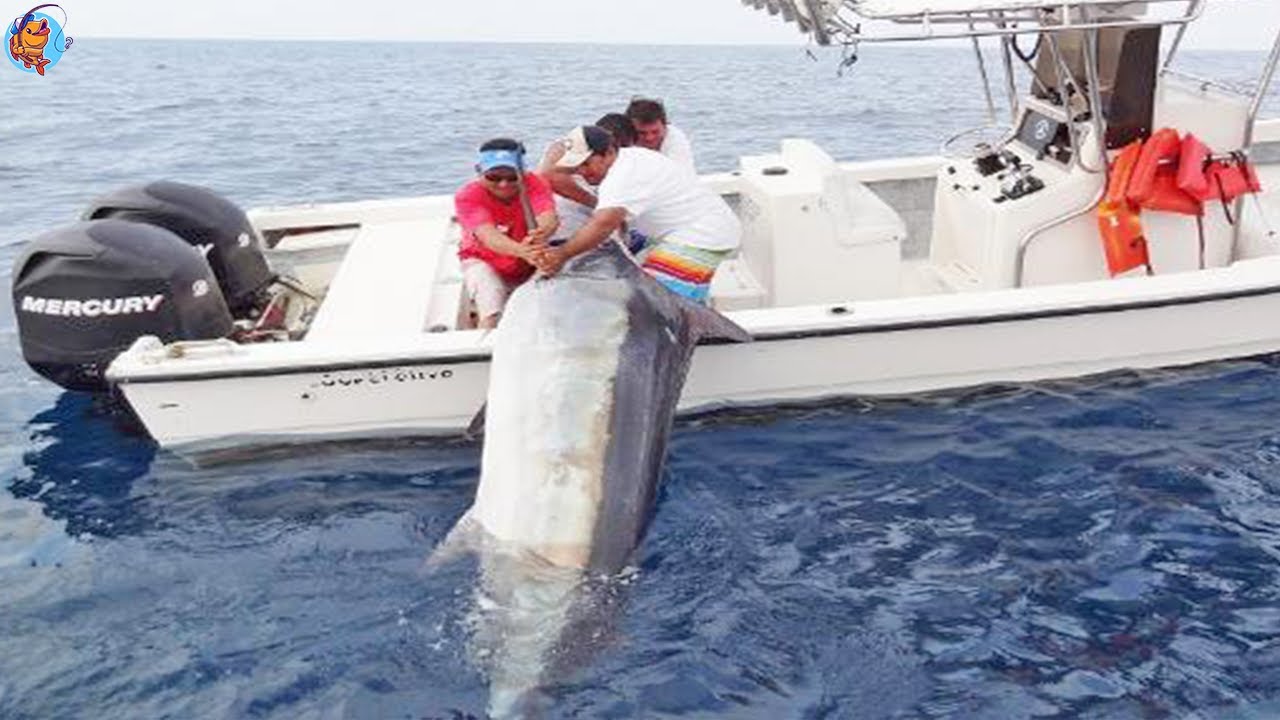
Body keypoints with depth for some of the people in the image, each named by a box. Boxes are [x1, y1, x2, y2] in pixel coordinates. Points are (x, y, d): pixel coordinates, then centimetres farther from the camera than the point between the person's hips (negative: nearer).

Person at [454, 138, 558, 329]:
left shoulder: (535, 184, -21)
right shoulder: (468, 196, -26)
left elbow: (548, 217, -41)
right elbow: (488, 235, -42)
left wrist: (542, 234, -68)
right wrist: (519, 250, -65)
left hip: (528, 265, 2)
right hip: (484, 262, -2)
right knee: (492, 316, -26)